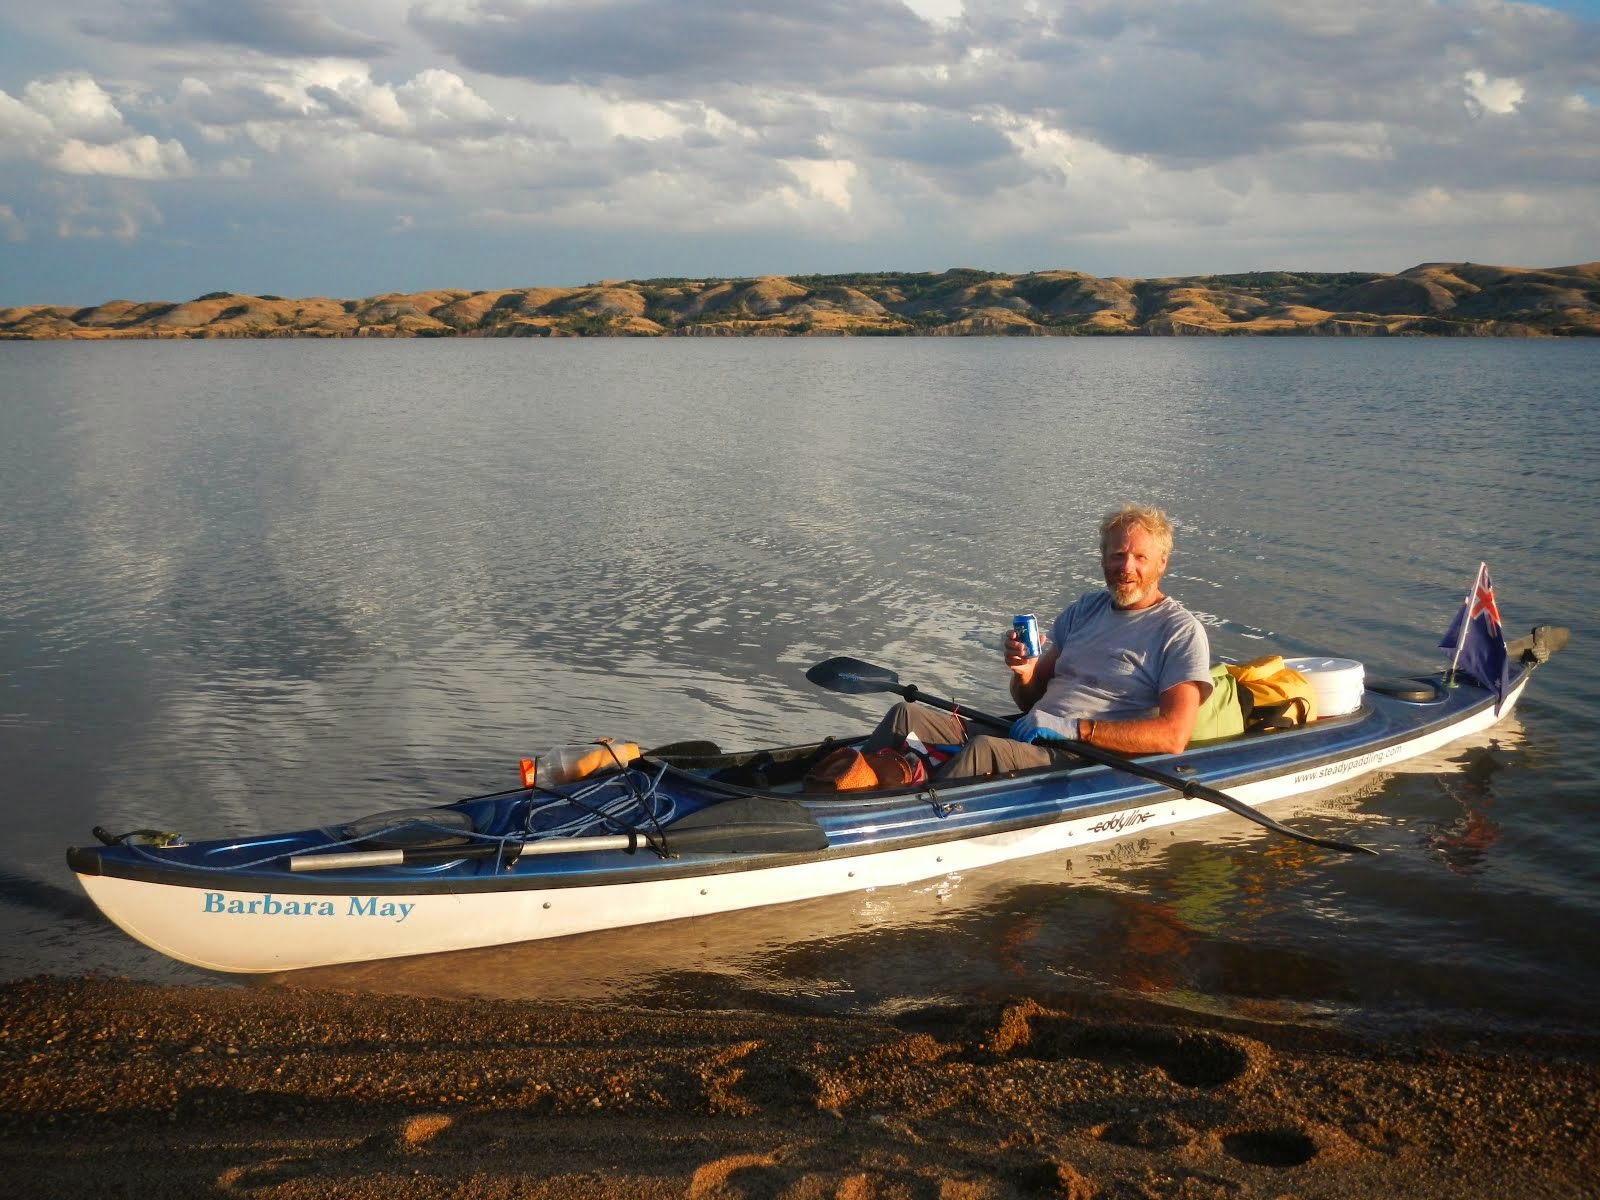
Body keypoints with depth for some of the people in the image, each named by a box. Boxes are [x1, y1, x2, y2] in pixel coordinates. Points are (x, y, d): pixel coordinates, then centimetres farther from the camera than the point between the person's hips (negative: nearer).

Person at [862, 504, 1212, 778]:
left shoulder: (1180, 631, 0)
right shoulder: (1086, 608, 20)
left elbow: (1173, 737, -12)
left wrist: (1076, 728, -16)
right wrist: (1025, 673, -2)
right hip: (1021, 743, 7)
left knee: (984, 748, -35)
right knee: (906, 716, -10)